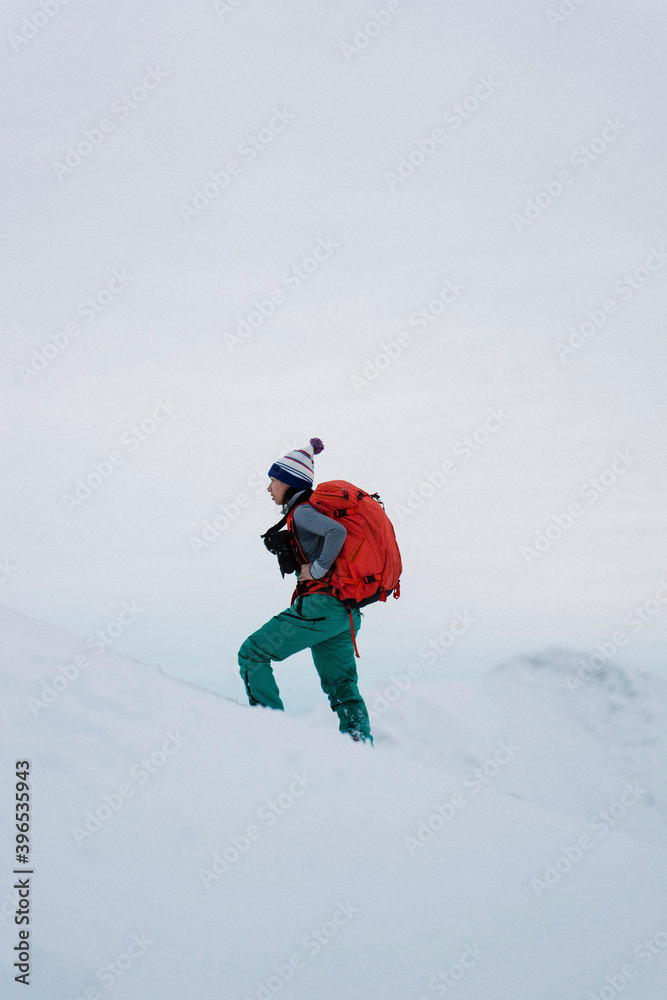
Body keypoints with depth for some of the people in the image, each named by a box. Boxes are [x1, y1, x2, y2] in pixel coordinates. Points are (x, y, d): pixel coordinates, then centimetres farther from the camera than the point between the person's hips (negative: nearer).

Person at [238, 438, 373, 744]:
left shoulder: (302, 511, -9)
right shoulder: (318, 507, 19)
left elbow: (337, 531, -28)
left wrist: (317, 570, -18)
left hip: (320, 605, -9)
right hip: (348, 611, 9)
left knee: (252, 653, 1)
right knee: (341, 687, 15)